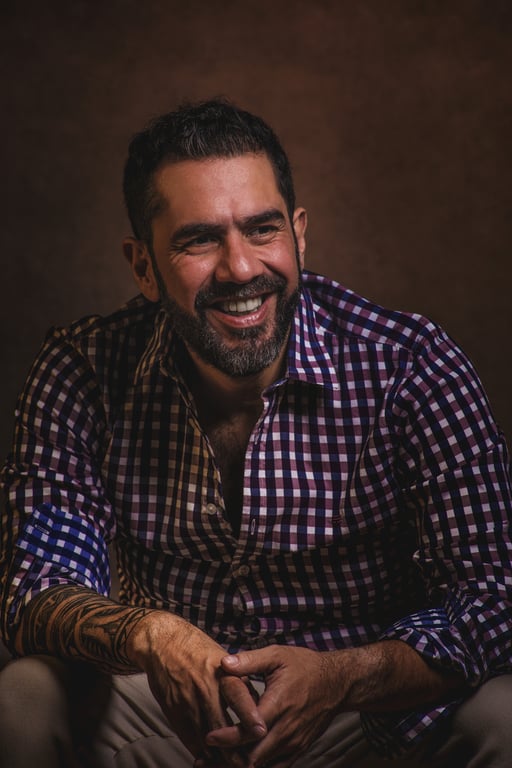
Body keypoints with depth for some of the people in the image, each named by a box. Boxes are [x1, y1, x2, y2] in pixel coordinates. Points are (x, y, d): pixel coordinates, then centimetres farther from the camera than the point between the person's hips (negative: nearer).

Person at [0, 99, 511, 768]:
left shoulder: (409, 368, -15)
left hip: (371, 695, -1)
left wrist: (342, 677, -39)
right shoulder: (83, 374, -10)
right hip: (167, 702, 2)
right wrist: (149, 634, -38)